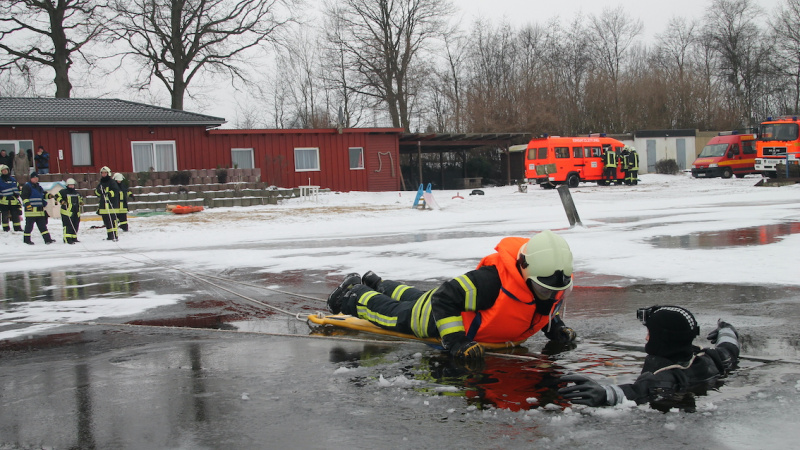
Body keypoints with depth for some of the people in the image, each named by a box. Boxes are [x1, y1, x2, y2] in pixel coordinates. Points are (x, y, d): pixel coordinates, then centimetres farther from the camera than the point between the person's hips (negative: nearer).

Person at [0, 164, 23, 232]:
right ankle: (6, 228, 8)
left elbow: (18, 187, 22)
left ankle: (17, 227, 10)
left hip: (13, 201, 4)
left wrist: (17, 194, 11)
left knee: (16, 214, 4)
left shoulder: (13, 179, 13)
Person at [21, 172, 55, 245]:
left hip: (39, 210, 8)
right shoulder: (27, 186, -5)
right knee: (29, 225, -2)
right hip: (31, 209, -8)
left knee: (42, 225, 6)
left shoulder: (38, 187, 20)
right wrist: (27, 204, -26)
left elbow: (43, 194, 33)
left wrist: (48, 196, 13)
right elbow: (24, 196, -14)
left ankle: (47, 239, 4)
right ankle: (26, 239, 8)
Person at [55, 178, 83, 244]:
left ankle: (74, 238, 19)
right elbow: (57, 196, -8)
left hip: (76, 212, 7)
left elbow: (80, 198, 34)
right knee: (68, 225, -11)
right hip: (67, 212, -7)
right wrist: (61, 201, -19)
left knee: (75, 225, 9)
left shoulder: (77, 193, 18)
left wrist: (81, 202, 15)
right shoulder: (64, 192, -3)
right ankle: (67, 238, -12)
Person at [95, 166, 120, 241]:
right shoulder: (101, 183, 19)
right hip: (103, 205, 7)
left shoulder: (112, 182, -3)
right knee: (106, 221, 9)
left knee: (112, 220, -12)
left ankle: (115, 235, -13)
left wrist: (109, 193, -28)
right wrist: (98, 190, -6)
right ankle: (110, 235, 15)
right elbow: (97, 193, 17)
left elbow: (116, 191, -12)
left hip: (111, 205, -7)